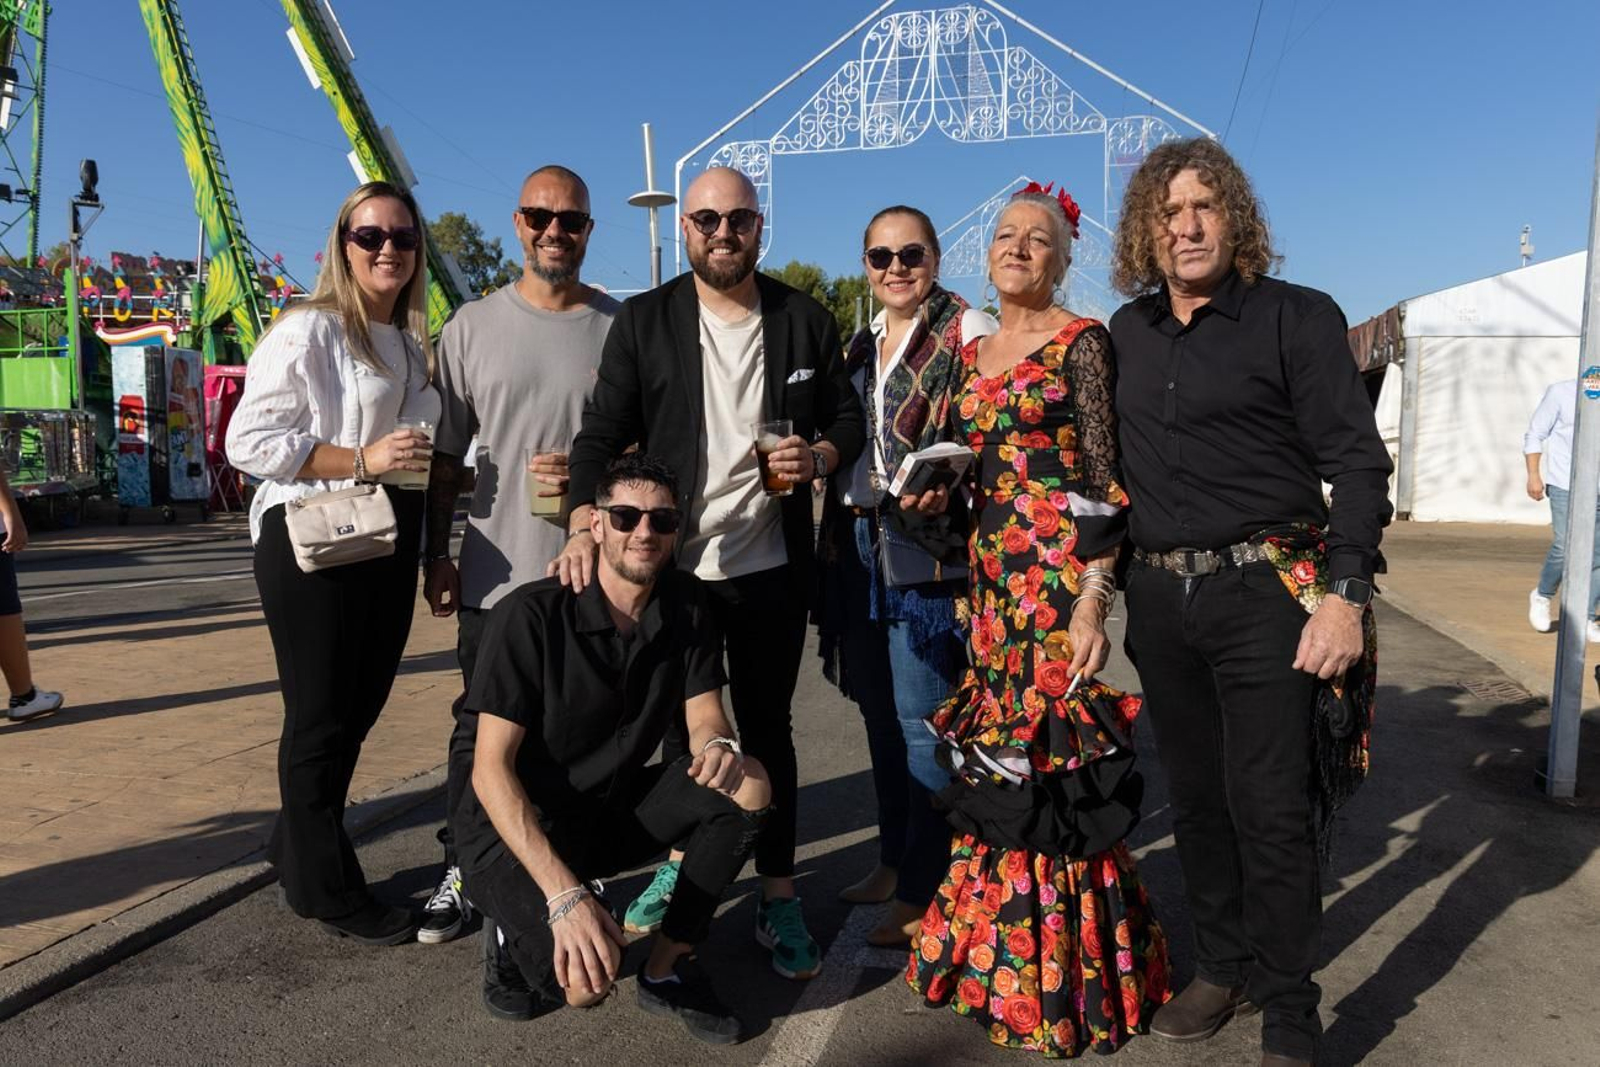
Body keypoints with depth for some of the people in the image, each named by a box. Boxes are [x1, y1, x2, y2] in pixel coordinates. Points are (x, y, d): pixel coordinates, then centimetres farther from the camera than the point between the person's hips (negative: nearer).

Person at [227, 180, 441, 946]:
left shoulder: (413, 347, 14)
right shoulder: (307, 331, -10)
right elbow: (248, 441, -16)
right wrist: (361, 460, -22)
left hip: (390, 545, 8)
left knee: (359, 710, 15)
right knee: (321, 720, 2)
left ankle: (298, 849, 34)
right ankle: (326, 886, 18)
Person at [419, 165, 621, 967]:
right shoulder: (472, 327, 5)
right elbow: (446, 454, 8)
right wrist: (436, 554, 5)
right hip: (496, 574, 1)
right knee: (481, 734, 11)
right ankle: (464, 871, 28)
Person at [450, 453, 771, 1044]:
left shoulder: (686, 603, -6)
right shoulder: (530, 615, -21)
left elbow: (704, 716, -3)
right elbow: (491, 769, -23)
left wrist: (718, 745, -30)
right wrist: (565, 894, -33)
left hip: (615, 809, 5)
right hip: (517, 824, -5)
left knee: (747, 786, -20)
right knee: (584, 979, -29)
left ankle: (667, 968, -3)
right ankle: (523, 915, 8)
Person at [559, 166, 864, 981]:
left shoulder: (805, 320, 2)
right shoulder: (644, 320, -1)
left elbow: (848, 419, 9)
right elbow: (602, 434, -6)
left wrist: (818, 456, -14)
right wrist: (584, 527, -20)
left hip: (770, 566, 0)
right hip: (670, 562, 1)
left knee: (767, 730, 8)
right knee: (679, 724, 16)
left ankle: (778, 899, 20)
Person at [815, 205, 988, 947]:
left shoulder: (968, 332, -6)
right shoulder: (862, 345, 17)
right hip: (858, 545, 8)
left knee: (921, 718, -4)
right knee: (880, 712, 15)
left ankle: (924, 893, 8)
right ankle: (894, 860, 30)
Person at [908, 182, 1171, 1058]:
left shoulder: (1081, 343, -4)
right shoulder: (970, 354, 16)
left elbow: (1104, 482, -10)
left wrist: (1094, 597, -17)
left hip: (1060, 568, -6)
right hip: (991, 573, 6)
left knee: (1051, 754, -3)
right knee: (995, 752, 11)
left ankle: (1065, 967, 14)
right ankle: (996, 951, 27)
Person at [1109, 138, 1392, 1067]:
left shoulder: (1298, 318, -4)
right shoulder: (1128, 332, 11)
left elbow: (1359, 462, -8)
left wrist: (1345, 593, -18)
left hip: (1266, 593, -5)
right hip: (1161, 599, 5)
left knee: (1270, 811, 0)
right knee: (1196, 799, 13)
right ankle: (1226, 969, 32)